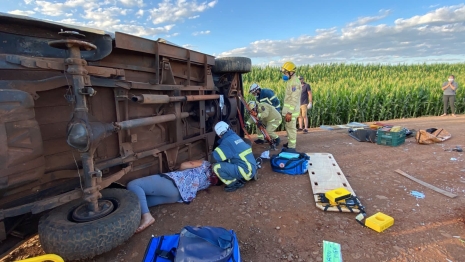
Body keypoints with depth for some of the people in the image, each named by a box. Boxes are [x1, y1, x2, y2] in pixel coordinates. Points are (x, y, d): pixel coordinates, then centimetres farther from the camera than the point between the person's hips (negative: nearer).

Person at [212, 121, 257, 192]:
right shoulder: (235, 136, 12)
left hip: (246, 171, -9)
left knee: (216, 167, -15)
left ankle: (234, 184, 0)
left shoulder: (227, 141, -14)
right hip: (252, 169, 9)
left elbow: (216, 156, -16)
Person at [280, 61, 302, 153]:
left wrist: (289, 112, -24)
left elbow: (294, 99, -23)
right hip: (289, 109, 10)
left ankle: (291, 147, 1)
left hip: (291, 110, -10)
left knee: (291, 128, -5)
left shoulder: (294, 82, -18)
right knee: (289, 127, 19)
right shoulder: (290, 81, 14)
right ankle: (290, 143, 32)